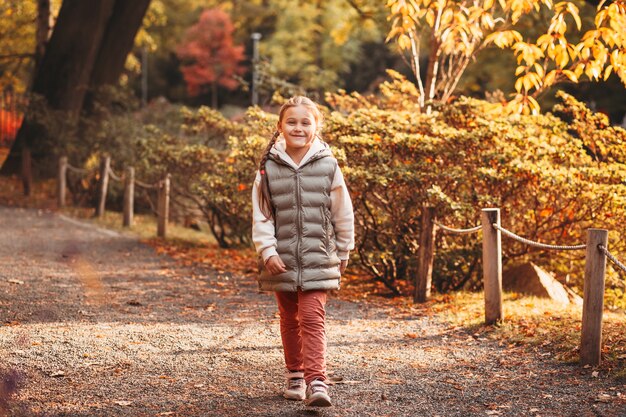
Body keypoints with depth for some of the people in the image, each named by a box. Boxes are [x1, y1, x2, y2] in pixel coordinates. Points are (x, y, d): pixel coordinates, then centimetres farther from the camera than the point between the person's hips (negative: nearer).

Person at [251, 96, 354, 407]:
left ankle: (316, 382, -16)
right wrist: (267, 251, -12)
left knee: (312, 319, -12)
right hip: (282, 260, 2)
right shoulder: (269, 168, 0)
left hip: (318, 259, -2)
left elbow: (343, 214, 6)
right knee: (289, 320, 14)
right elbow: (261, 215, -1)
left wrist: (343, 253, 12)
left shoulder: (327, 166, -3)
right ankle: (295, 376, 28)